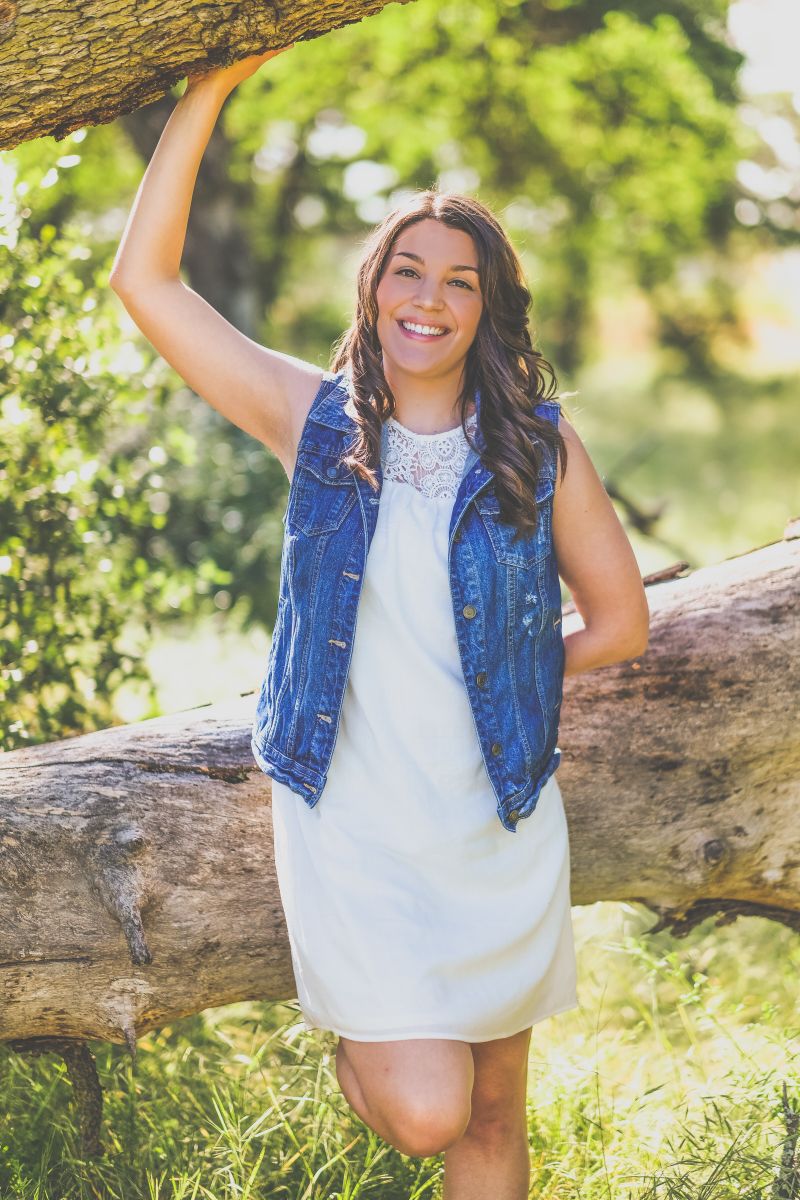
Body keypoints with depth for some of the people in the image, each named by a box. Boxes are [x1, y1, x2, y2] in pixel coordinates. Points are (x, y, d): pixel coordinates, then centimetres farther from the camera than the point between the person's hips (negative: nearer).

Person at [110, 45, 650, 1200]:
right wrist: (209, 91, -11)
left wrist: (501, 675, 5)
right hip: (354, 827, -1)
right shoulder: (317, 421, -3)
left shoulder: (539, 445, -3)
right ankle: (353, 1030, 24)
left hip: (502, 831, 2)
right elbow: (146, 280, -8)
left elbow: (619, 621, 7)